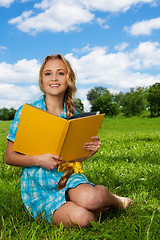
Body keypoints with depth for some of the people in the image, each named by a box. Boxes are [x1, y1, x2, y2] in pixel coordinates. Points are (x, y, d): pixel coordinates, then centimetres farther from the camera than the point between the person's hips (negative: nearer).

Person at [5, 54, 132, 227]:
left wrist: (89, 152, -11)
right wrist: (39, 160, -20)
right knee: (81, 218, -30)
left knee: (88, 198, -33)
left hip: (68, 176, 2)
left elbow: (74, 158, 11)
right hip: (38, 187, -2)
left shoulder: (74, 116, 4)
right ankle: (99, 205, 3)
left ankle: (113, 200, 1)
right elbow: (9, 157, -3)